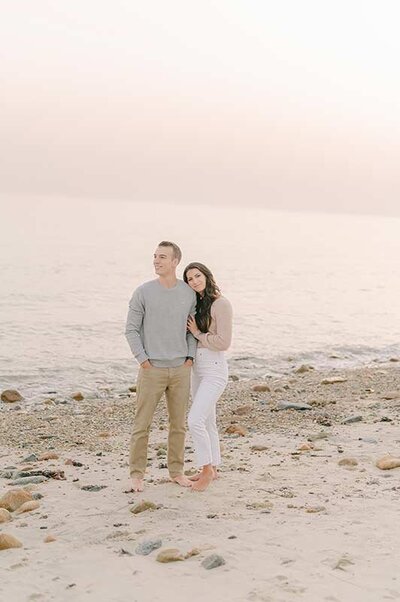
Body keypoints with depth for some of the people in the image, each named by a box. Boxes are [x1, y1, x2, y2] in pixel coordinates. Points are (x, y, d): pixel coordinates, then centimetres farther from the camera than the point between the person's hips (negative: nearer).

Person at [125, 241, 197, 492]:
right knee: (142, 424, 1)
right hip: (152, 370, -3)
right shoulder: (143, 292, -7)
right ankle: (137, 474, 13)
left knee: (179, 423, 10)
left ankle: (177, 471, 24)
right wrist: (143, 360, -9)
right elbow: (132, 329, -2)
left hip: (180, 370, 3)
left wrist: (190, 358, 1)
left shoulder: (189, 293, 1)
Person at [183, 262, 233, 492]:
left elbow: (223, 343, -18)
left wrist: (197, 333, -10)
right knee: (207, 421, 15)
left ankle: (207, 469, -2)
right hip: (198, 368, 8)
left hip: (214, 369, -8)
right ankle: (211, 469, 26)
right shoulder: (198, 304, 10)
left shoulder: (221, 304, -14)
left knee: (195, 420, -16)